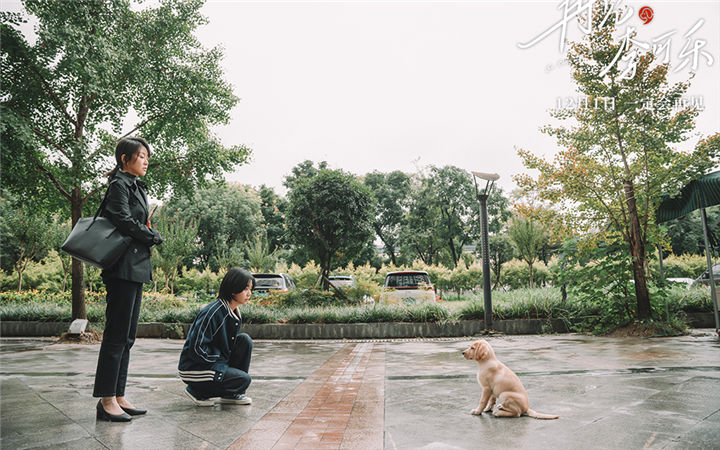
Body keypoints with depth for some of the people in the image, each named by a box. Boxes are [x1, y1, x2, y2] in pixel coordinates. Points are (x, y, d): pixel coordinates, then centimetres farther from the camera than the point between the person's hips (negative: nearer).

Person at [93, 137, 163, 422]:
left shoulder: (136, 187, 22)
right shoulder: (119, 185, -6)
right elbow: (124, 222, -16)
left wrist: (148, 238, 3)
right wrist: (153, 237, -4)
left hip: (137, 267, 9)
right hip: (123, 267, -9)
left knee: (127, 336, 10)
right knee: (116, 335, -6)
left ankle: (118, 396, 17)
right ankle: (107, 400, 2)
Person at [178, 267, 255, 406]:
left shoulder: (235, 314, 5)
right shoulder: (213, 312, -23)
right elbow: (196, 348, -24)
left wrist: (226, 363, 3)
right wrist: (220, 360, -14)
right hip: (195, 368, -9)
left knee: (244, 339, -7)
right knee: (243, 379, -18)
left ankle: (231, 394, 3)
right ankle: (196, 391, 1)